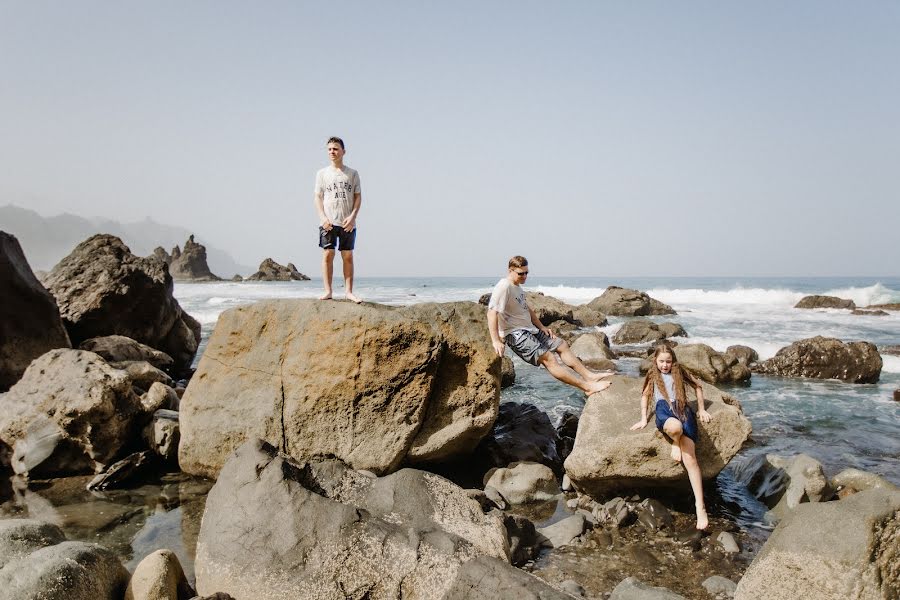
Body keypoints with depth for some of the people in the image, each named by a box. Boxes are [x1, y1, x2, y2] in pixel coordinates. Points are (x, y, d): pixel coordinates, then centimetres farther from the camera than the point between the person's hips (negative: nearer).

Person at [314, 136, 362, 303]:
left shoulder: (352, 174, 9)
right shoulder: (322, 173, 9)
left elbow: (358, 196, 6)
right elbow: (318, 197, 7)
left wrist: (353, 216, -7)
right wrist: (323, 217, -7)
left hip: (347, 222, 0)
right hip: (328, 222, 0)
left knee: (347, 256, 1)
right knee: (328, 254, -5)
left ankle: (348, 291, 4)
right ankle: (328, 291, -1)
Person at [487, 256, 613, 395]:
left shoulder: (517, 286, 13)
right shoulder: (504, 287, -18)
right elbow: (492, 312, -27)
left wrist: (542, 327, 19)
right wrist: (496, 341, -32)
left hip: (529, 329, 11)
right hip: (515, 334, -11)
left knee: (562, 346, 9)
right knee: (548, 357, -20)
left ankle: (589, 375, 9)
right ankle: (587, 386, -23)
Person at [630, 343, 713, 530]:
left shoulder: (679, 372, 22)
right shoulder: (653, 375, 24)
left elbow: (698, 386, 31)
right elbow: (645, 396, 31)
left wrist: (701, 409, 25)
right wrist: (643, 419, 21)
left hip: (683, 409, 0)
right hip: (664, 409, 0)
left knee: (690, 458, -18)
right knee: (676, 427, -43)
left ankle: (700, 506, -21)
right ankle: (675, 443, -5)